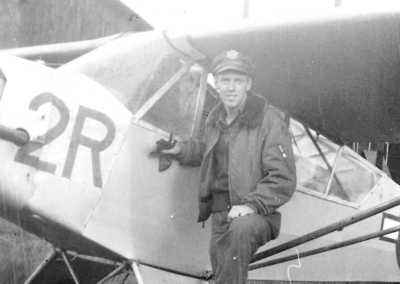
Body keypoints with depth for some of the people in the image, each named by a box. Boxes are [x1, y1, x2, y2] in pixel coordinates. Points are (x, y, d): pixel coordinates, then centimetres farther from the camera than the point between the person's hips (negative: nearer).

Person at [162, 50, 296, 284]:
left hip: (256, 214, -6)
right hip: (220, 214, 6)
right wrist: (180, 150, 23)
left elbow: (283, 179, -13)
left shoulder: (270, 120, -10)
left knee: (241, 231, -39)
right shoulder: (215, 118, 12)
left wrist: (252, 204, -23)